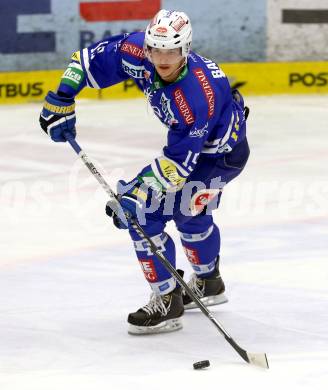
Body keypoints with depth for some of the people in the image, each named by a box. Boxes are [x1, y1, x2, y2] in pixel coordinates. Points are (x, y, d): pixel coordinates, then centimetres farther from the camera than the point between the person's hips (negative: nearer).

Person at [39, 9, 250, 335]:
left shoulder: (195, 94, -39)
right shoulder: (139, 54, -22)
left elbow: (179, 161, -35)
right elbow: (91, 58, -8)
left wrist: (137, 191, -38)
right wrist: (61, 99, -11)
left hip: (219, 152, -8)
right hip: (188, 138, 8)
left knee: (144, 214, -15)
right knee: (189, 215, 28)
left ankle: (167, 304, -6)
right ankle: (208, 283, 52)